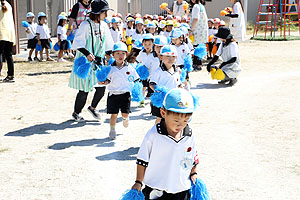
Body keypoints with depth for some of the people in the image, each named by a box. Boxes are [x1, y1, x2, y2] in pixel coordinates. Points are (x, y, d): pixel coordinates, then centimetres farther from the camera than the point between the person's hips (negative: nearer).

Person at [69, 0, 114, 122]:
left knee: (101, 88, 2)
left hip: (99, 63, 6)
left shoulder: (104, 25, 8)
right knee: (84, 90, -2)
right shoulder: (85, 25, -12)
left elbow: (108, 45, 18)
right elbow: (78, 43, -16)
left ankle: (92, 107, 29)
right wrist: (87, 53, -28)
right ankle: (76, 113, 19)